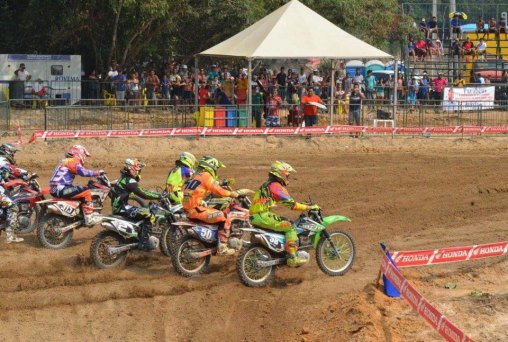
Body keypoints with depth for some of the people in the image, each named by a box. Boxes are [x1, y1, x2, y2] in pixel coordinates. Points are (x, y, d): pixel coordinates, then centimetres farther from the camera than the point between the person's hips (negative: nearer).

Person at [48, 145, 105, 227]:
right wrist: (98, 172, -17)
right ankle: (89, 219, -17)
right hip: (60, 189, -10)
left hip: (55, 189, 10)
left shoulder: (65, 161, 24)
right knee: (86, 192, -13)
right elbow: (83, 172, -23)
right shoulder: (73, 161, -8)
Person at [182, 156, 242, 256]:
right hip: (197, 210, -10)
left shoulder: (195, 176, 20)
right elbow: (219, 191, -11)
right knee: (225, 218, -8)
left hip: (188, 211, 10)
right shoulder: (206, 176, -8)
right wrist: (233, 194, 0)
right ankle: (222, 247, -13)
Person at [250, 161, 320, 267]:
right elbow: (291, 203, -17)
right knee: (290, 228, -12)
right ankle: (292, 258, -17)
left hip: (255, 216, 10)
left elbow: (288, 200, 25)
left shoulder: (268, 184, 20)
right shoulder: (276, 186, -12)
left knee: (286, 222, 22)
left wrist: (302, 204, 18)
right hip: (263, 216, -10)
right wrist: (309, 207, -12)